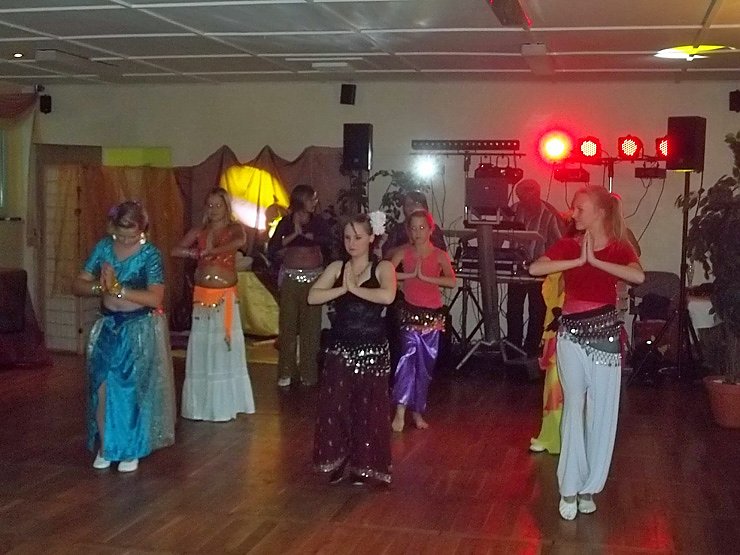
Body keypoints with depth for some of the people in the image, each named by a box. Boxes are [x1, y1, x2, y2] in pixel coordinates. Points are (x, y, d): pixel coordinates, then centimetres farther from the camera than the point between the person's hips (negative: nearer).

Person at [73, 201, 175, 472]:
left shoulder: (150, 254, -13)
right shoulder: (103, 248, -1)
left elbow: (155, 298, -23)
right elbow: (78, 285, -1)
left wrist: (117, 288, -25)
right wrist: (99, 286, -21)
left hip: (140, 329, -4)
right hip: (108, 326, 4)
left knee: (132, 388, 3)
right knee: (101, 386, 3)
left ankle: (131, 449, 17)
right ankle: (104, 445, 20)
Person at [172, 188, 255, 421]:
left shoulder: (234, 228, 1)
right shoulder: (199, 231, 10)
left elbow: (240, 241, -23)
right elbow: (176, 251, 2)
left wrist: (212, 251, -21)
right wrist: (197, 253, -9)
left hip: (226, 296, -3)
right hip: (202, 296, 3)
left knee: (225, 348, -3)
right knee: (202, 348, 2)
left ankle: (225, 404, 5)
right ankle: (201, 404, 8)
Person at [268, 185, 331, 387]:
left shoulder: (317, 221, 7)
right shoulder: (286, 222, 2)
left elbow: (327, 240, -12)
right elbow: (272, 248, -8)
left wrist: (304, 234, -13)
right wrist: (294, 234, -11)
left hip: (314, 277, 1)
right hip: (291, 277, -1)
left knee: (311, 324, -1)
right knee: (288, 323, -2)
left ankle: (308, 371, 7)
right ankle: (286, 372, 6)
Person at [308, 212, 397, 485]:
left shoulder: (382, 267, -4)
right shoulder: (337, 267, 5)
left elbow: (387, 296, -26)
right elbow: (312, 296, -8)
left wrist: (355, 288, -16)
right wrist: (343, 289, -16)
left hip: (372, 350, -3)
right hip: (339, 348, 3)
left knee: (368, 407, 4)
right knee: (335, 405, 4)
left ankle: (362, 464, 18)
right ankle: (339, 459, 20)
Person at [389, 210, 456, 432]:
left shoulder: (440, 255, -2)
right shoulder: (404, 252, 0)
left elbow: (452, 281, -18)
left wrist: (424, 277, -23)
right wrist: (411, 274, -21)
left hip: (432, 314, 1)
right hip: (411, 312, -1)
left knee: (426, 364, 9)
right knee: (408, 356, -20)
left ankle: (417, 411, 24)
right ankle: (400, 410, -22)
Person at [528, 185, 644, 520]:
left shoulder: (619, 249, -2)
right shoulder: (567, 246, 1)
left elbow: (639, 276, -24)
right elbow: (535, 269, -17)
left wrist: (595, 260, -22)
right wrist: (579, 260, -19)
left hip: (604, 334, 0)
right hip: (572, 333, 1)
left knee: (602, 411, 4)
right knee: (573, 407, 1)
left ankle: (589, 486, 17)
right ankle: (569, 488, 9)